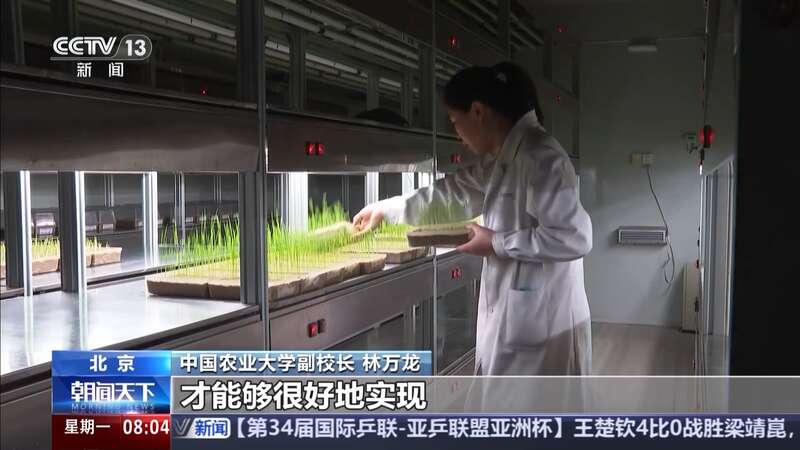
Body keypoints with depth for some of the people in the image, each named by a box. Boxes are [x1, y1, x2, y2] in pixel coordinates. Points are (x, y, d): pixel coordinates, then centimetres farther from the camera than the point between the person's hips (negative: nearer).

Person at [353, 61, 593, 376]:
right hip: (516, 320, 10)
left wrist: (498, 244, -16)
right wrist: (387, 209, 26)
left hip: (541, 324, -10)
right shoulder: (506, 158, 12)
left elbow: (574, 237, -26)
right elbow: (457, 188, 25)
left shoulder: (539, 156, -19)